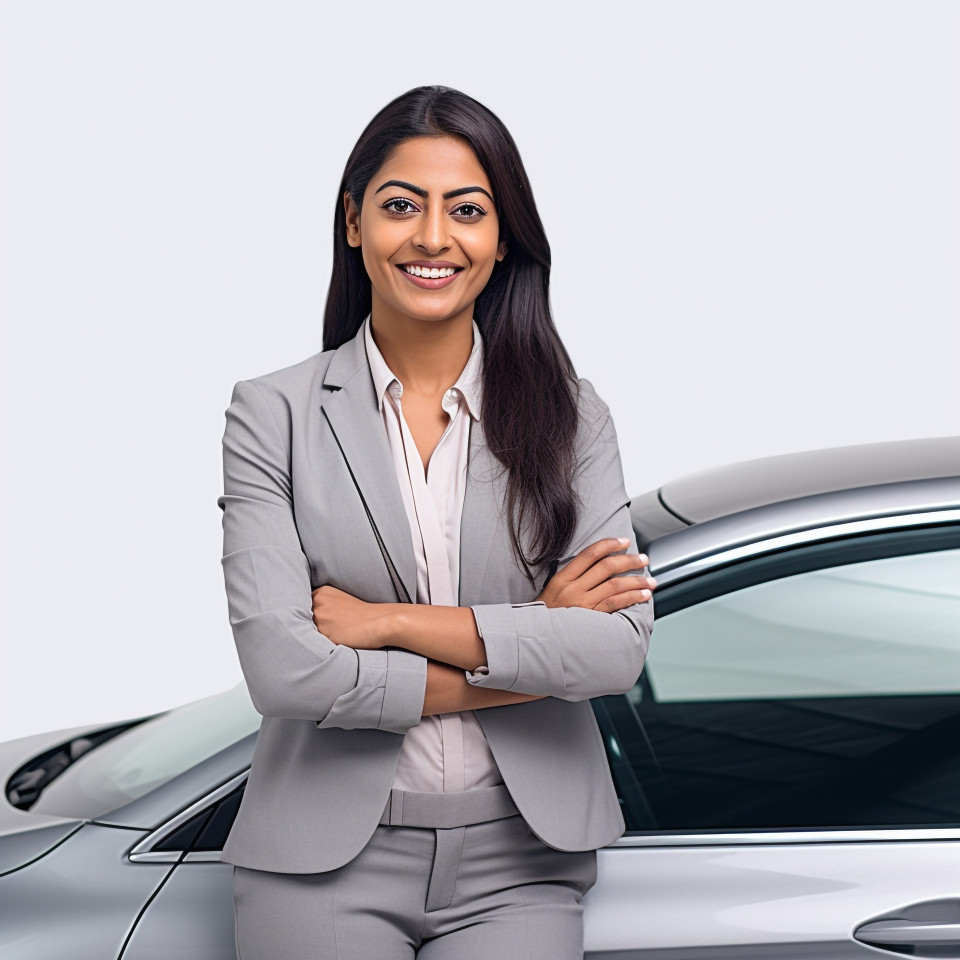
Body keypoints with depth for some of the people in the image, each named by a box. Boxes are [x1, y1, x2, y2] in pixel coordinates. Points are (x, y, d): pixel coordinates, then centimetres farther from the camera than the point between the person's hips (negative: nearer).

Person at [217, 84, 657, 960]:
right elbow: (281, 668, -13)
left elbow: (621, 645, -9)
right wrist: (531, 648, -10)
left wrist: (388, 624, -13)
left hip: (517, 863, 1)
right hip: (327, 858, -1)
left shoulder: (569, 415, 4)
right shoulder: (273, 415, -2)